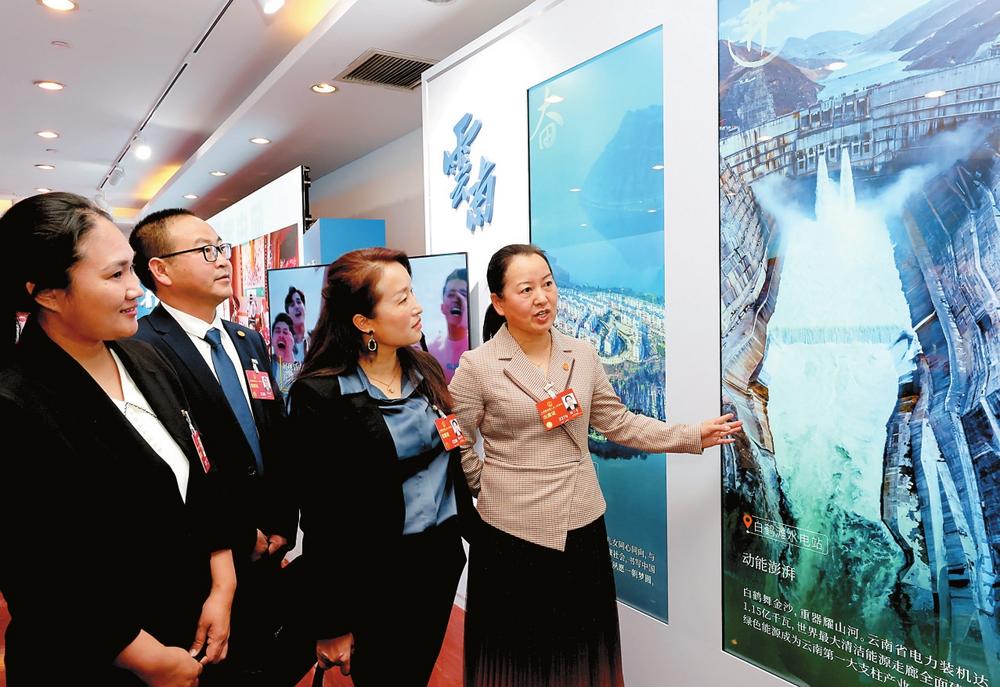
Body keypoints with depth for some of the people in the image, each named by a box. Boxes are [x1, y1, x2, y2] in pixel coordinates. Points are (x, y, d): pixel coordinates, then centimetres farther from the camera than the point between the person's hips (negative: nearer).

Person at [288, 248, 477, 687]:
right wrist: (331, 624, -10)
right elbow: (321, 518, -14)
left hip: (443, 555, 6)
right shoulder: (321, 394, -18)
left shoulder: (426, 371, 1)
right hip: (377, 573, -5)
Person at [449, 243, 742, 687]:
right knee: (517, 650, 12)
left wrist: (693, 436, 3)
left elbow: (619, 423, 6)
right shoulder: (477, 366, -10)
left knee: (580, 643, 17)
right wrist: (489, 486, -2)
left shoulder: (582, 355, 3)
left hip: (582, 524, 4)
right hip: (513, 532, -3)